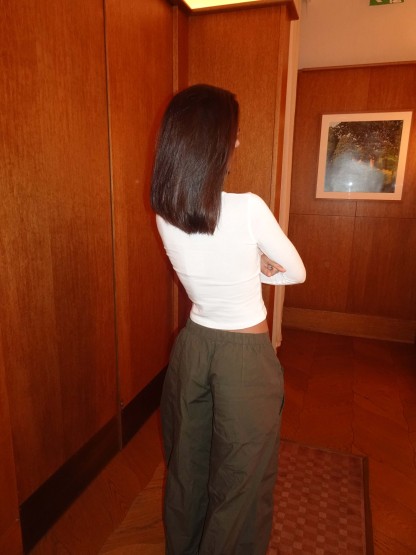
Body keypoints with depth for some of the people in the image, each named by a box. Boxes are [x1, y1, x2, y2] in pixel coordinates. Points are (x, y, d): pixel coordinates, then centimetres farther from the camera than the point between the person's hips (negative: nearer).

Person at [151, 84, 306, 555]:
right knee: (239, 480, 17)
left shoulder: (165, 215, -7)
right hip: (245, 356, -6)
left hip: (192, 344, 6)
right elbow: (297, 273, -5)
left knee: (186, 464, 26)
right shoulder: (248, 209, -22)